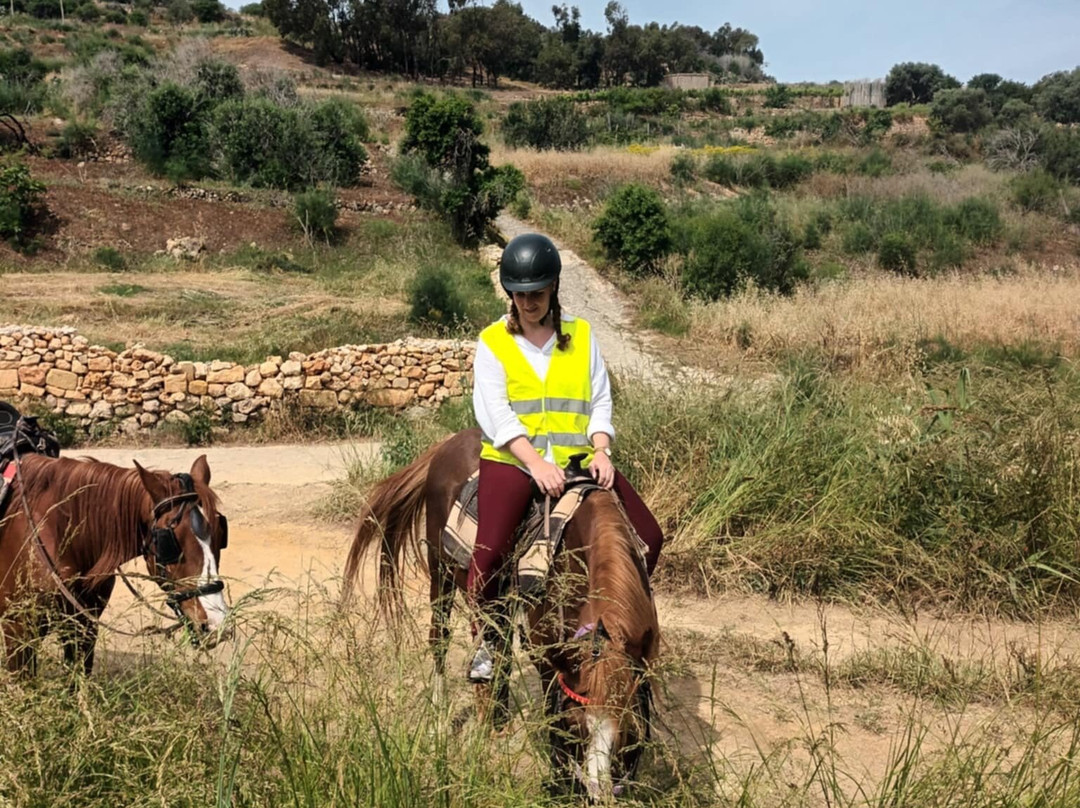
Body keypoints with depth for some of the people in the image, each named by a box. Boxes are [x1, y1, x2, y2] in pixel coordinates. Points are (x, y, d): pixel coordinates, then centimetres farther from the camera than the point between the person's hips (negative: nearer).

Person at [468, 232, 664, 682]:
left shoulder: (581, 336, 11)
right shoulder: (493, 342, 3)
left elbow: (601, 401, 9)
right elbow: (494, 412, -7)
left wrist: (600, 451, -10)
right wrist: (535, 463, -20)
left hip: (576, 457, 3)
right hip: (512, 459, -3)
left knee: (648, 538, -5)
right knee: (490, 553, -23)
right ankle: (486, 643, 3)